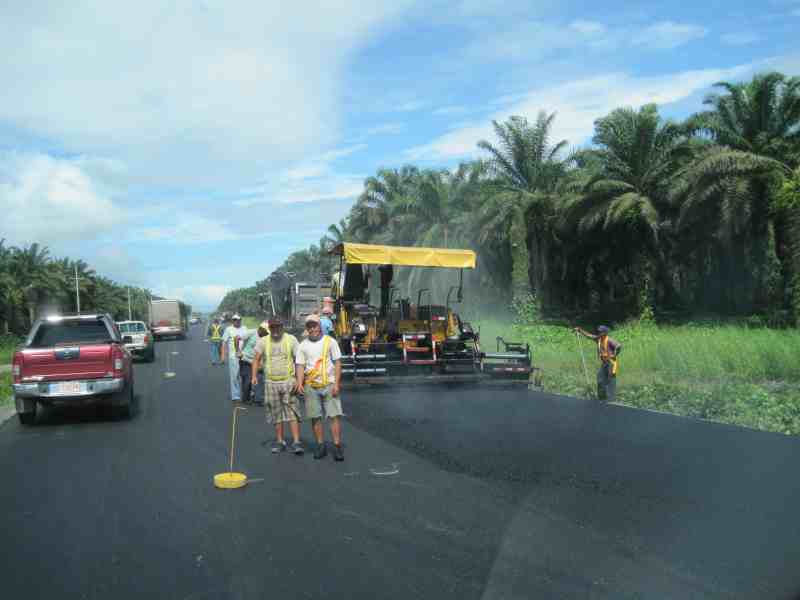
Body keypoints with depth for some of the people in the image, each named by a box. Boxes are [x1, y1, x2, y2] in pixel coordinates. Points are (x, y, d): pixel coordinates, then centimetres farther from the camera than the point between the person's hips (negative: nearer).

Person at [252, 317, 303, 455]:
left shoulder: (291, 339, -1)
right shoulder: (263, 341, 5)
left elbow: (299, 360, -2)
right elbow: (257, 359, 2)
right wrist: (254, 376, -14)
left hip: (288, 381, -2)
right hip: (271, 382, 2)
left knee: (292, 412, -6)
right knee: (276, 413, 9)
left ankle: (296, 442, -7)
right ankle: (279, 441, 19)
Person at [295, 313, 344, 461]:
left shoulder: (330, 341, 3)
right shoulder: (303, 345, 8)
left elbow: (337, 363, 1)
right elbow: (300, 366, 6)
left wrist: (336, 384, -7)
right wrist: (300, 383, -9)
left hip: (329, 384, -2)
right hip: (311, 386, 2)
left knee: (334, 416, -6)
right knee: (315, 417, 4)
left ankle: (337, 446, -3)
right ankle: (321, 446, 14)